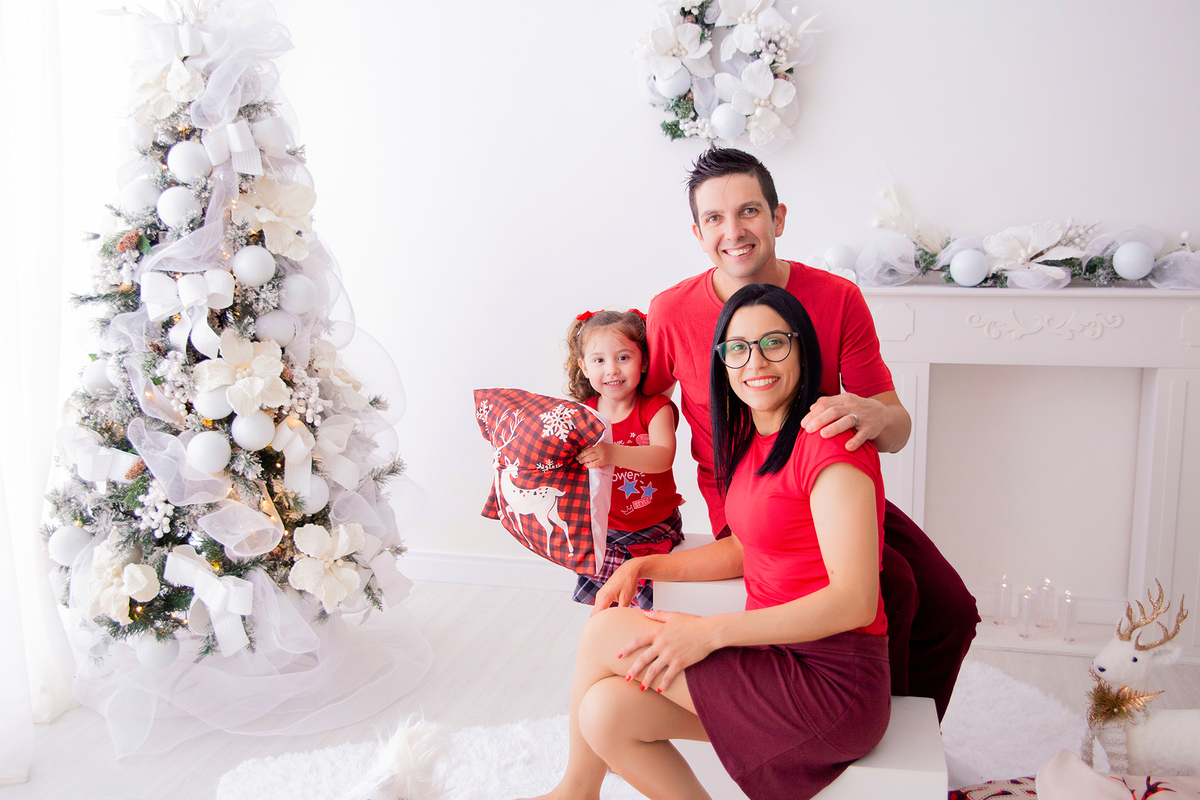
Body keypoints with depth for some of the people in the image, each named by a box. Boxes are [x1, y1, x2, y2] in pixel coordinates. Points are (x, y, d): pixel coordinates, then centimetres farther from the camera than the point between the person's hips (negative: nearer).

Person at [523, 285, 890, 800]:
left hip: (831, 681, -8)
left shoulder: (829, 443, -17)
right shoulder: (750, 440, 12)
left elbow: (855, 601, -21)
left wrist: (711, 631, -22)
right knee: (606, 712, -8)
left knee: (605, 635, -11)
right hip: (775, 654, 8)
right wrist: (646, 566, 5)